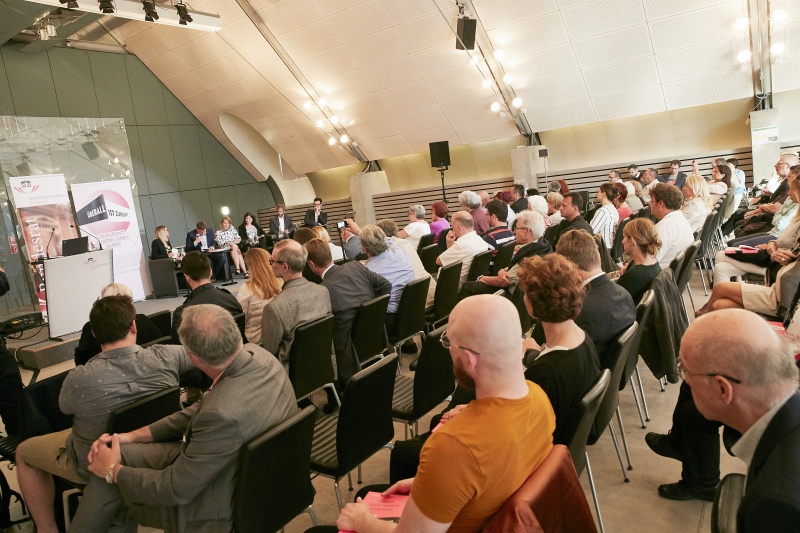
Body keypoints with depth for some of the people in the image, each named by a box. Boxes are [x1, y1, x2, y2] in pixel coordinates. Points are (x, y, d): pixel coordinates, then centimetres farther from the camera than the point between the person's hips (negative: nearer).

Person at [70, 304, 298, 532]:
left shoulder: (224, 414, -40)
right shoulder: (255, 353, -16)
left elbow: (176, 489, -23)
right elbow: (200, 411, 0)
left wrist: (113, 471, -7)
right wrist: (133, 435, -2)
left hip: (221, 501, -7)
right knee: (116, 453, 13)